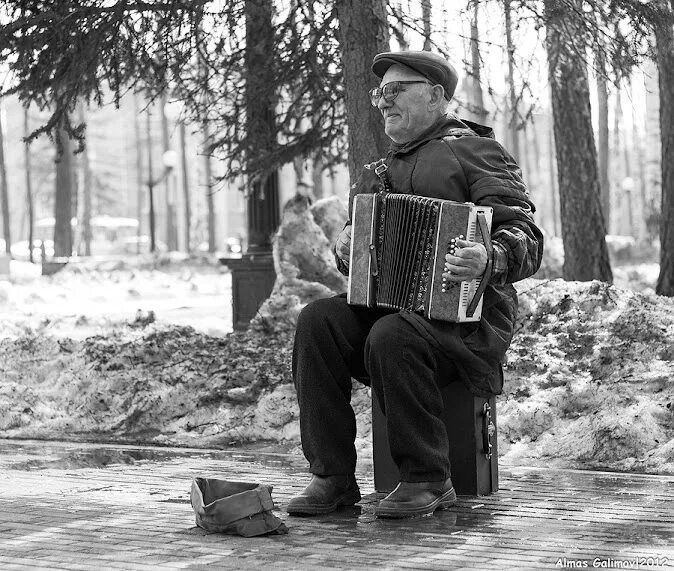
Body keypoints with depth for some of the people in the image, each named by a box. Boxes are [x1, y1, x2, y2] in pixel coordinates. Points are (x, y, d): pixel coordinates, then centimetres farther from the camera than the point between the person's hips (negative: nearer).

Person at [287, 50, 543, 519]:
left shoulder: (475, 152, 2)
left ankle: (429, 480, -20)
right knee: (317, 321, -21)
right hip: (382, 304, 6)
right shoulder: (379, 170, 24)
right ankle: (333, 476, -20)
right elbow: (357, 262, 29)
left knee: (392, 338, -35)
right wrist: (346, 252, 4)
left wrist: (489, 260, -32)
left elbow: (526, 239, -9)